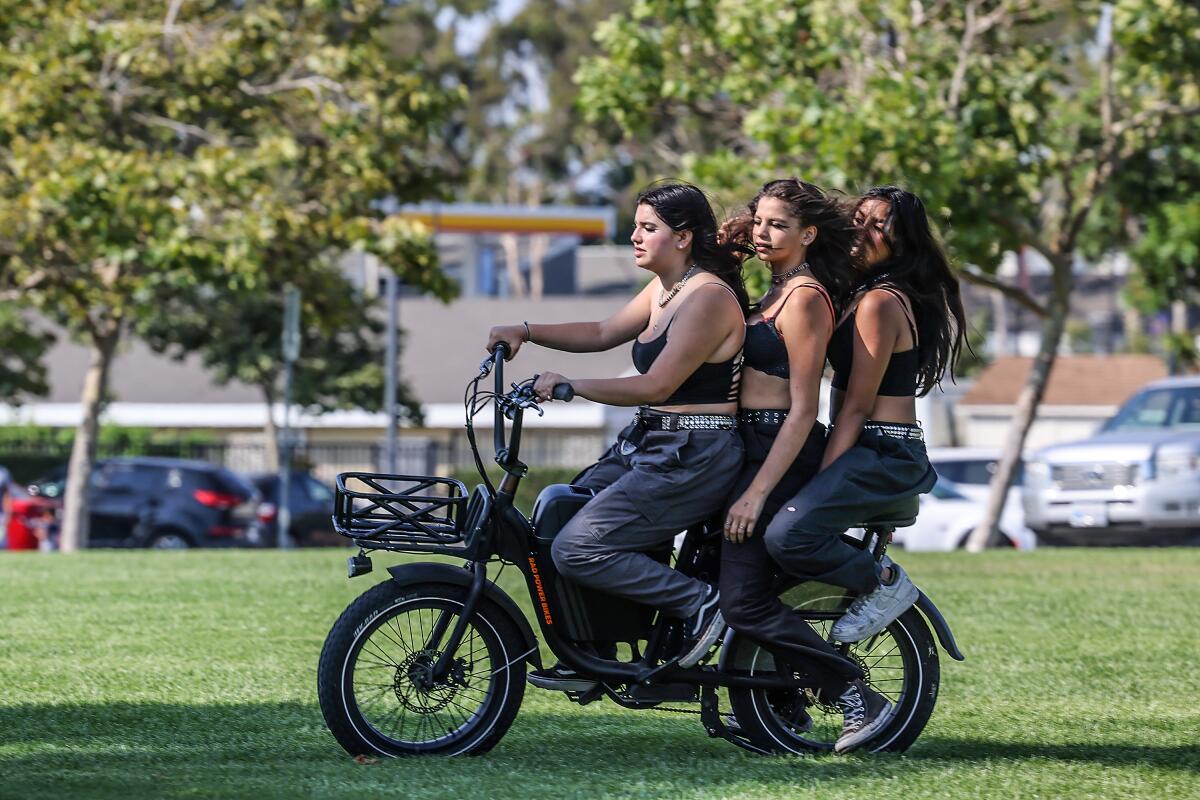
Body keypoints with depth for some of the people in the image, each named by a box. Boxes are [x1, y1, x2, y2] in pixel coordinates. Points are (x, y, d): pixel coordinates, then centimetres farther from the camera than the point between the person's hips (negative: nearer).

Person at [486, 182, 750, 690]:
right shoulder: (664, 290, 13)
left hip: (692, 458, -10)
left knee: (576, 549, -17)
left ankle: (700, 604, -8)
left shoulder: (707, 297, -17)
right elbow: (603, 334, 22)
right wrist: (525, 332, 11)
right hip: (646, 446, 10)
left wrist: (569, 386, -20)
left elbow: (656, 386, -22)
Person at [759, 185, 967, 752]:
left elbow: (856, 408, -14)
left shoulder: (880, 302, -10)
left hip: (883, 456, -10)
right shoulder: (865, 295, 20)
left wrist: (819, 482, -16)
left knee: (788, 535, -29)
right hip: (879, 456, 10)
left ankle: (883, 583, -4)